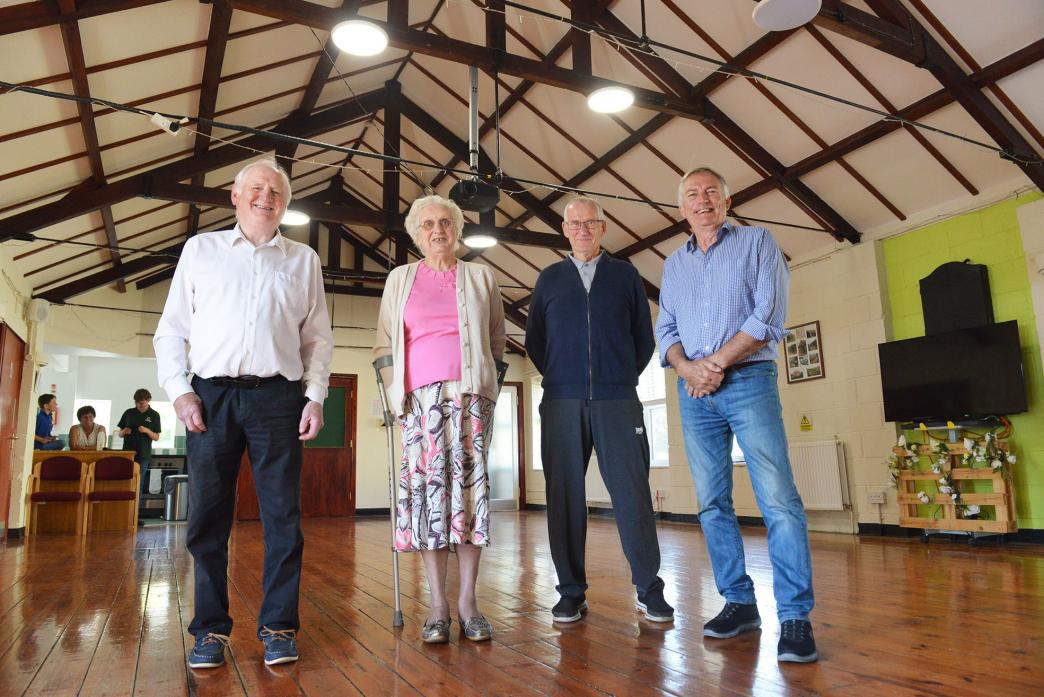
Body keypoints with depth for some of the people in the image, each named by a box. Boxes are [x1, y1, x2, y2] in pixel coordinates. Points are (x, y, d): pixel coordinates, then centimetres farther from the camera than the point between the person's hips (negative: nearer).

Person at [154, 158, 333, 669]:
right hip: (210, 395, 1)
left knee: (283, 516, 0)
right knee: (207, 517, 3)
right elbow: (171, 329, 11)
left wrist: (315, 396, 1)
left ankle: (278, 627, 11)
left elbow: (318, 337, 11)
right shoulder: (201, 249, 15)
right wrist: (180, 391, -1)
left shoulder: (303, 259, 15)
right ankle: (210, 629, 16)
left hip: (278, 396, 0)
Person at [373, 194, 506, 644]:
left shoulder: (481, 277, 15)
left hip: (470, 392, 0)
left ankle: (467, 600, 1)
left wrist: (489, 376, 12)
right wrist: (394, 390, 10)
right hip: (420, 395, 1)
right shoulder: (400, 279, 17)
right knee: (427, 487, -6)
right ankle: (438, 606, 0)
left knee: (469, 484, -6)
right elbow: (384, 340, 19)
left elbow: (497, 337, 21)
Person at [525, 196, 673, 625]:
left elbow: (644, 337, 13)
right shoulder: (549, 279, 14)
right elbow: (534, 340, 16)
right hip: (562, 403, 1)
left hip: (618, 401, -1)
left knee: (632, 492, -3)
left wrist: (624, 377, 8)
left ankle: (649, 590, 8)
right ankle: (572, 592, 11)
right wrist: (558, 378, 10)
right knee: (564, 496, 2)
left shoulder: (625, 275, 12)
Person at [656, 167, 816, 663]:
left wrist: (718, 362, -12)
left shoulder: (757, 242, 6)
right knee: (712, 504, 6)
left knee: (778, 501, -11)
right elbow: (665, 329, 12)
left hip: (747, 381, -4)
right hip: (694, 393, 5)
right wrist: (687, 366, -8)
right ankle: (739, 603, 16)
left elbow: (769, 315, -7)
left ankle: (794, 616, -4)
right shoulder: (673, 264, 19)